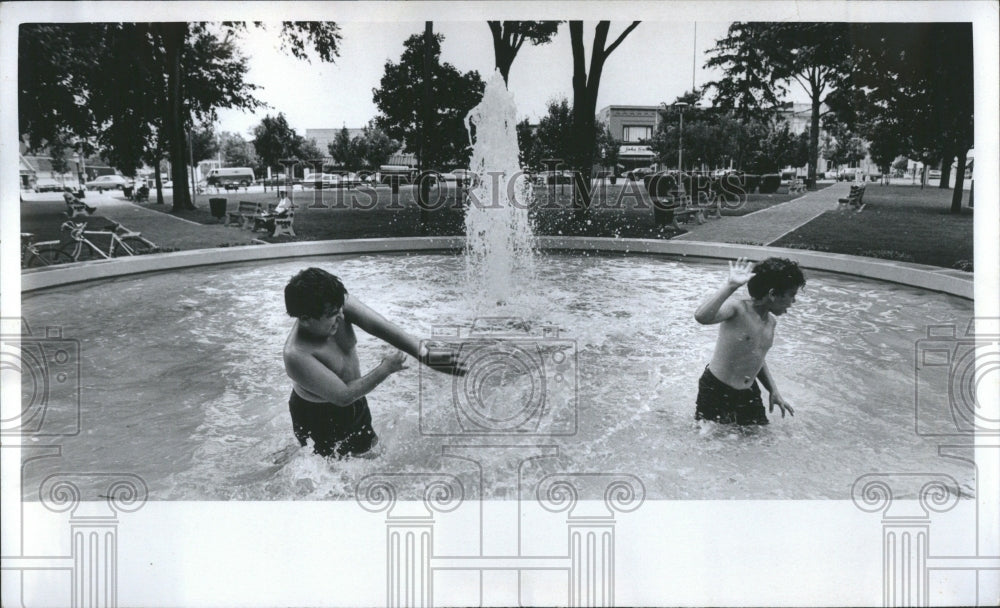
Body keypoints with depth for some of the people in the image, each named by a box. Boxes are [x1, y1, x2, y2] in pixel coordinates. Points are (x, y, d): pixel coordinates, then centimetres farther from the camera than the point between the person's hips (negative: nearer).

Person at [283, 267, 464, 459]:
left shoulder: (339, 305, -25)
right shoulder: (296, 355, -39)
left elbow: (379, 326, -33)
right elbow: (343, 396, -34)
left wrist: (426, 356, -43)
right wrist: (386, 369, -26)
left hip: (353, 402, 6)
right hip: (319, 419, -6)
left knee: (369, 448, 25)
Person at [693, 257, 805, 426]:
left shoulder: (771, 321, 5)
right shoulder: (737, 310, -20)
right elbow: (702, 317, -42)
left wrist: (774, 391, 15)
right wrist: (730, 285, -41)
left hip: (749, 393, 7)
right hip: (716, 390, -7)